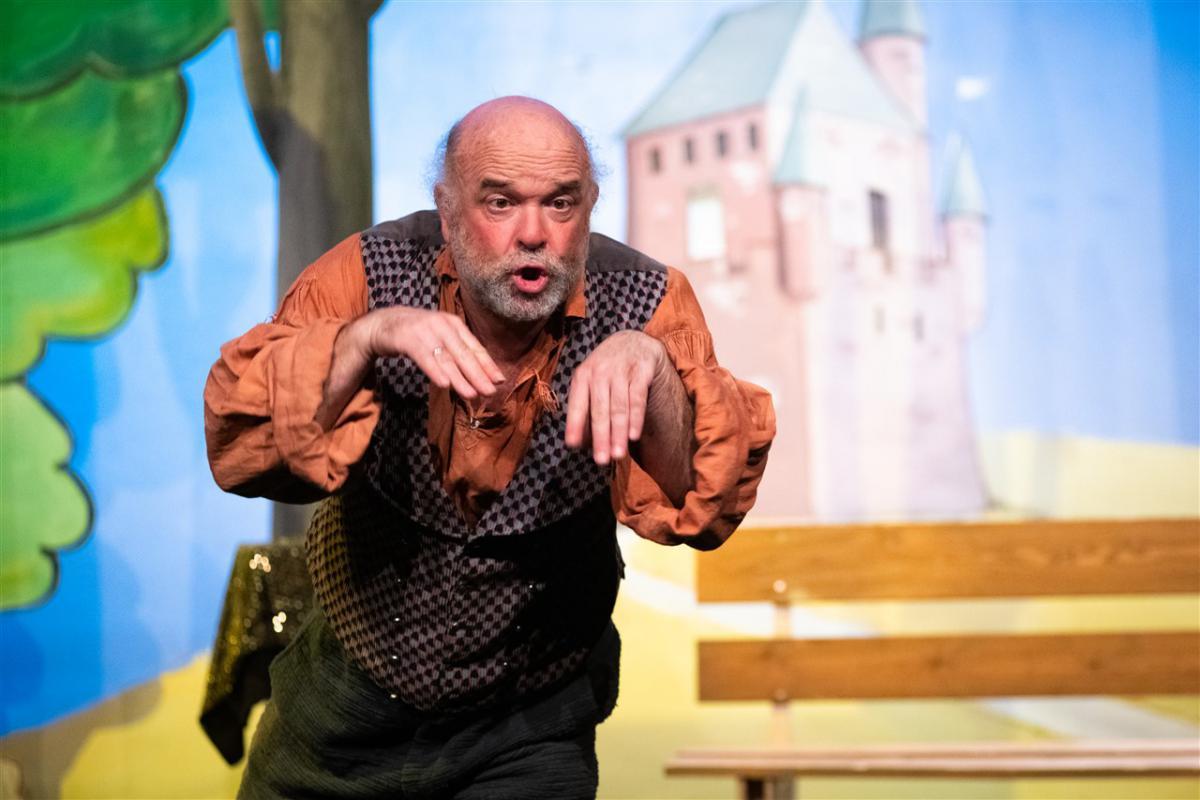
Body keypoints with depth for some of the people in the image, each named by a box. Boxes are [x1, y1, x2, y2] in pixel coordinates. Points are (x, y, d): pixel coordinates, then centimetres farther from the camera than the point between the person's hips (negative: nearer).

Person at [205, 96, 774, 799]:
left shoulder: (644, 302, -17)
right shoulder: (374, 272, -16)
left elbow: (707, 506, -27)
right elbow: (240, 447, -25)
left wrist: (651, 364, -45)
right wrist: (367, 337, -41)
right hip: (344, 700, 2)